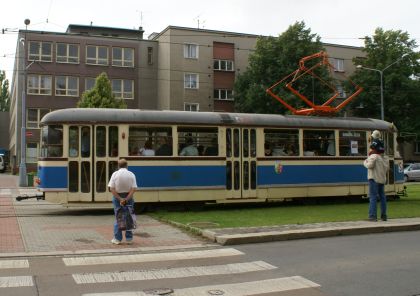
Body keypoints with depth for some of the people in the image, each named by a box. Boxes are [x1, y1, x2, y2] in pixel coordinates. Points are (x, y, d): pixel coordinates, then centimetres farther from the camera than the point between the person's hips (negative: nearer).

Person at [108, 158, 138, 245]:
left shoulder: (115, 174, -6)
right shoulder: (131, 174, -4)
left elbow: (112, 189, -13)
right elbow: (133, 189, -13)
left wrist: (120, 199, -15)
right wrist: (126, 199, -16)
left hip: (117, 197, -1)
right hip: (128, 197, 1)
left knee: (118, 218, 8)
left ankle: (117, 239, 8)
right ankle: (129, 238, 13)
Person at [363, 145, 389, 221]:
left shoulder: (373, 156, -10)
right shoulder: (385, 158, 13)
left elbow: (370, 165, -20)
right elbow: (387, 168, 13)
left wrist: (365, 162, -2)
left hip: (374, 179, -7)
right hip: (382, 179, 7)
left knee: (373, 197, -9)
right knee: (382, 197, 16)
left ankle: (373, 216, -14)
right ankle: (384, 215, 20)